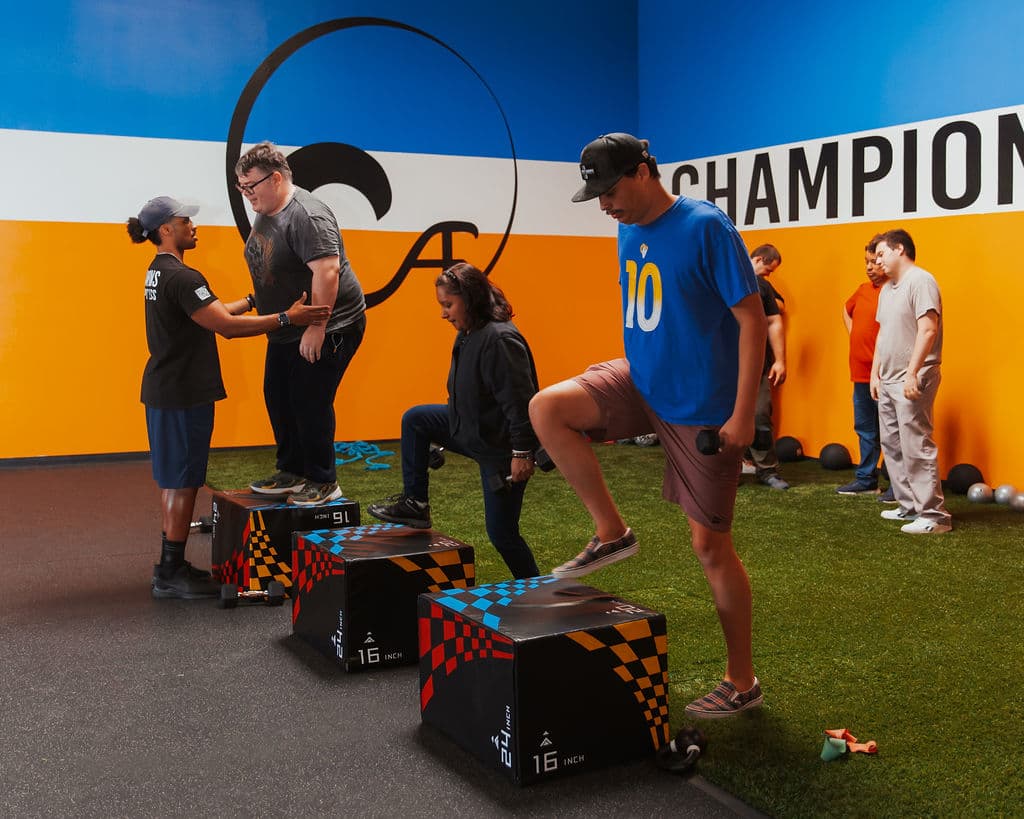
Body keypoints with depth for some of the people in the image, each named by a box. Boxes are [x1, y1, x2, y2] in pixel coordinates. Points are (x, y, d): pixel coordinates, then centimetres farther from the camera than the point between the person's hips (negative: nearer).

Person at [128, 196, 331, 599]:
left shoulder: (159, 272, 13)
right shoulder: (181, 277, -19)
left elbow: (212, 311, 18)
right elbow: (226, 326, -26)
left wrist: (252, 300, 19)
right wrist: (287, 318, -25)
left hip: (165, 389, 10)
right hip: (184, 394, -10)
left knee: (174, 480, 15)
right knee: (183, 483, -3)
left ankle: (170, 567, 23)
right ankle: (171, 574, 5)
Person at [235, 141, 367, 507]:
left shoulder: (306, 215, -23)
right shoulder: (266, 213, 8)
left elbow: (327, 271, -30)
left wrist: (316, 329, -29)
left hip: (327, 328, -10)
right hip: (286, 331, 10)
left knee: (310, 402, -6)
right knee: (277, 397, 14)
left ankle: (323, 483, 9)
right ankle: (292, 472, 27)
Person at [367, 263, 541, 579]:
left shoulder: (499, 340, -26)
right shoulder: (467, 335, 5)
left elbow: (520, 401, -27)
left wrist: (522, 453, -26)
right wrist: (448, 432, 23)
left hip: (500, 446, -10)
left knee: (501, 532, -2)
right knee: (415, 420, 13)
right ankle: (415, 503, 18)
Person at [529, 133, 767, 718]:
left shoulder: (706, 227, -17)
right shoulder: (629, 231, 6)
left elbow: (752, 319, -18)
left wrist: (743, 414, -21)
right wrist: (617, 390, 17)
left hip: (703, 408, -7)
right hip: (642, 382, 7)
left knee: (711, 545, 0)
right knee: (547, 409, -14)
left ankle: (742, 683, 18)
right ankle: (612, 533, 3)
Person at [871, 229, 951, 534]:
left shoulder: (920, 281, -11)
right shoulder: (887, 289, 18)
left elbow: (928, 329, -19)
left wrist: (912, 373, -22)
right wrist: (875, 372, 18)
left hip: (912, 380, -9)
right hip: (888, 381, 9)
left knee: (917, 448, -9)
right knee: (892, 446, 12)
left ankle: (933, 515, -4)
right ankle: (909, 506, 21)